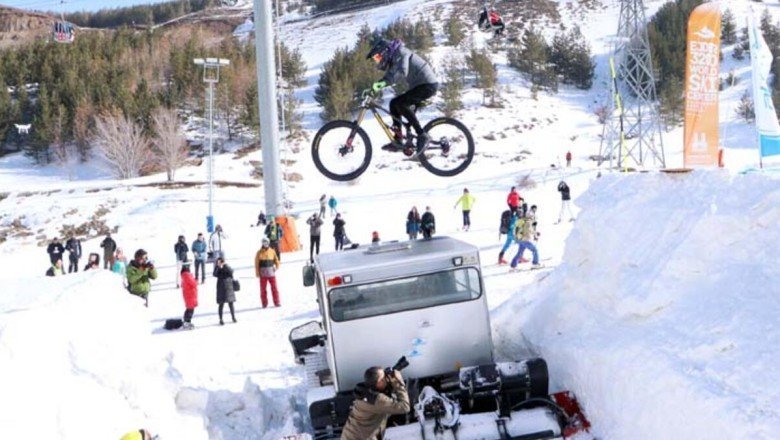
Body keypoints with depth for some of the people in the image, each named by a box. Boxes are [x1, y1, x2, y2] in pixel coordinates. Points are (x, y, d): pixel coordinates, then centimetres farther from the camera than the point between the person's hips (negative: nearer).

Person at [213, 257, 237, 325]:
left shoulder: (227, 267, 3)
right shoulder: (217, 269, 0)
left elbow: (231, 272, -16)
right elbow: (215, 274, -18)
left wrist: (225, 266, -24)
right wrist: (219, 267, -26)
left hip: (228, 287, 1)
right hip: (221, 288, -1)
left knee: (231, 303, 6)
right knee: (221, 304, -1)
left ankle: (233, 317, 19)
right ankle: (221, 319, 4)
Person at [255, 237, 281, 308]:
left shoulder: (272, 251, 6)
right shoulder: (259, 253, -2)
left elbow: (276, 260, 17)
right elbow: (256, 264, -2)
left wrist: (276, 267, 2)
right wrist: (257, 273, -7)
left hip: (271, 273, 2)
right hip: (263, 274, -2)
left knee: (274, 288, 0)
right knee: (263, 289, 1)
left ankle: (277, 302, 6)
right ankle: (264, 304, 7)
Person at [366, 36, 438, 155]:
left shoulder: (400, 53, -17)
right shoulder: (392, 59, 13)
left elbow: (402, 71, -35)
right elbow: (388, 77, 17)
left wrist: (383, 83, -44)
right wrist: (373, 88, 4)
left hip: (428, 84, -10)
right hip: (418, 85, 10)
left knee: (400, 103, -23)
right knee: (394, 103, 7)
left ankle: (422, 136, -20)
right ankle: (398, 141, 7)